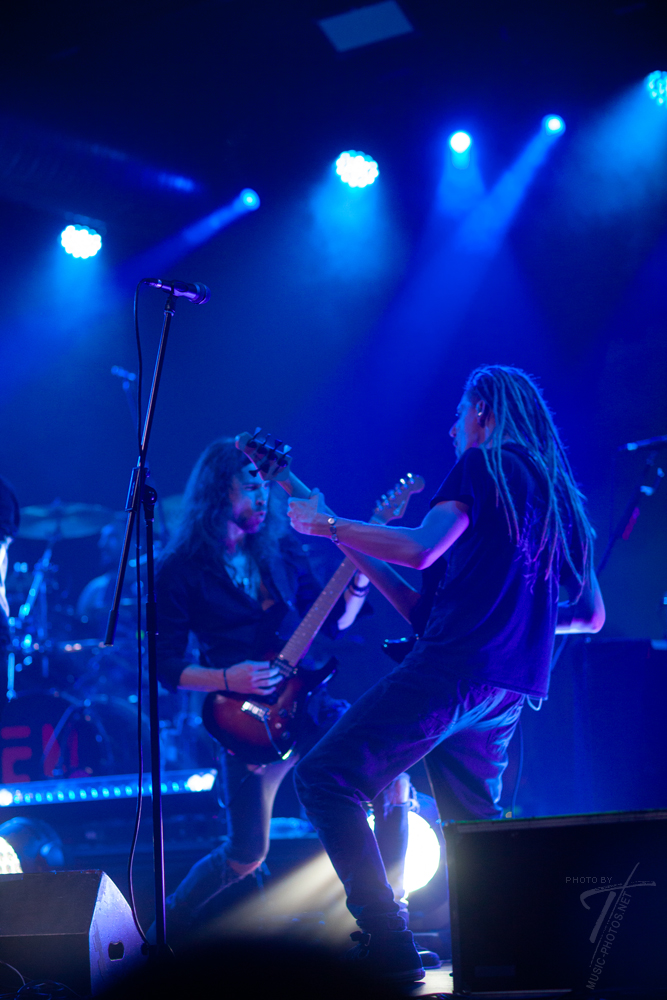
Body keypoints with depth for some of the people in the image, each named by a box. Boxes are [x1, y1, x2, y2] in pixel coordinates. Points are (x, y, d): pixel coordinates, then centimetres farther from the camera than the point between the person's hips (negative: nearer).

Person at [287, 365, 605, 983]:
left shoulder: (483, 465, 0)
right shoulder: (558, 495, 24)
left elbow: (422, 549, -15)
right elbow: (591, 614, 26)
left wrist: (329, 526, -6)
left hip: (454, 670, -9)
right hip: (511, 689, 9)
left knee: (325, 778, -8)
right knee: (474, 830, 19)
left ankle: (386, 942, -15)